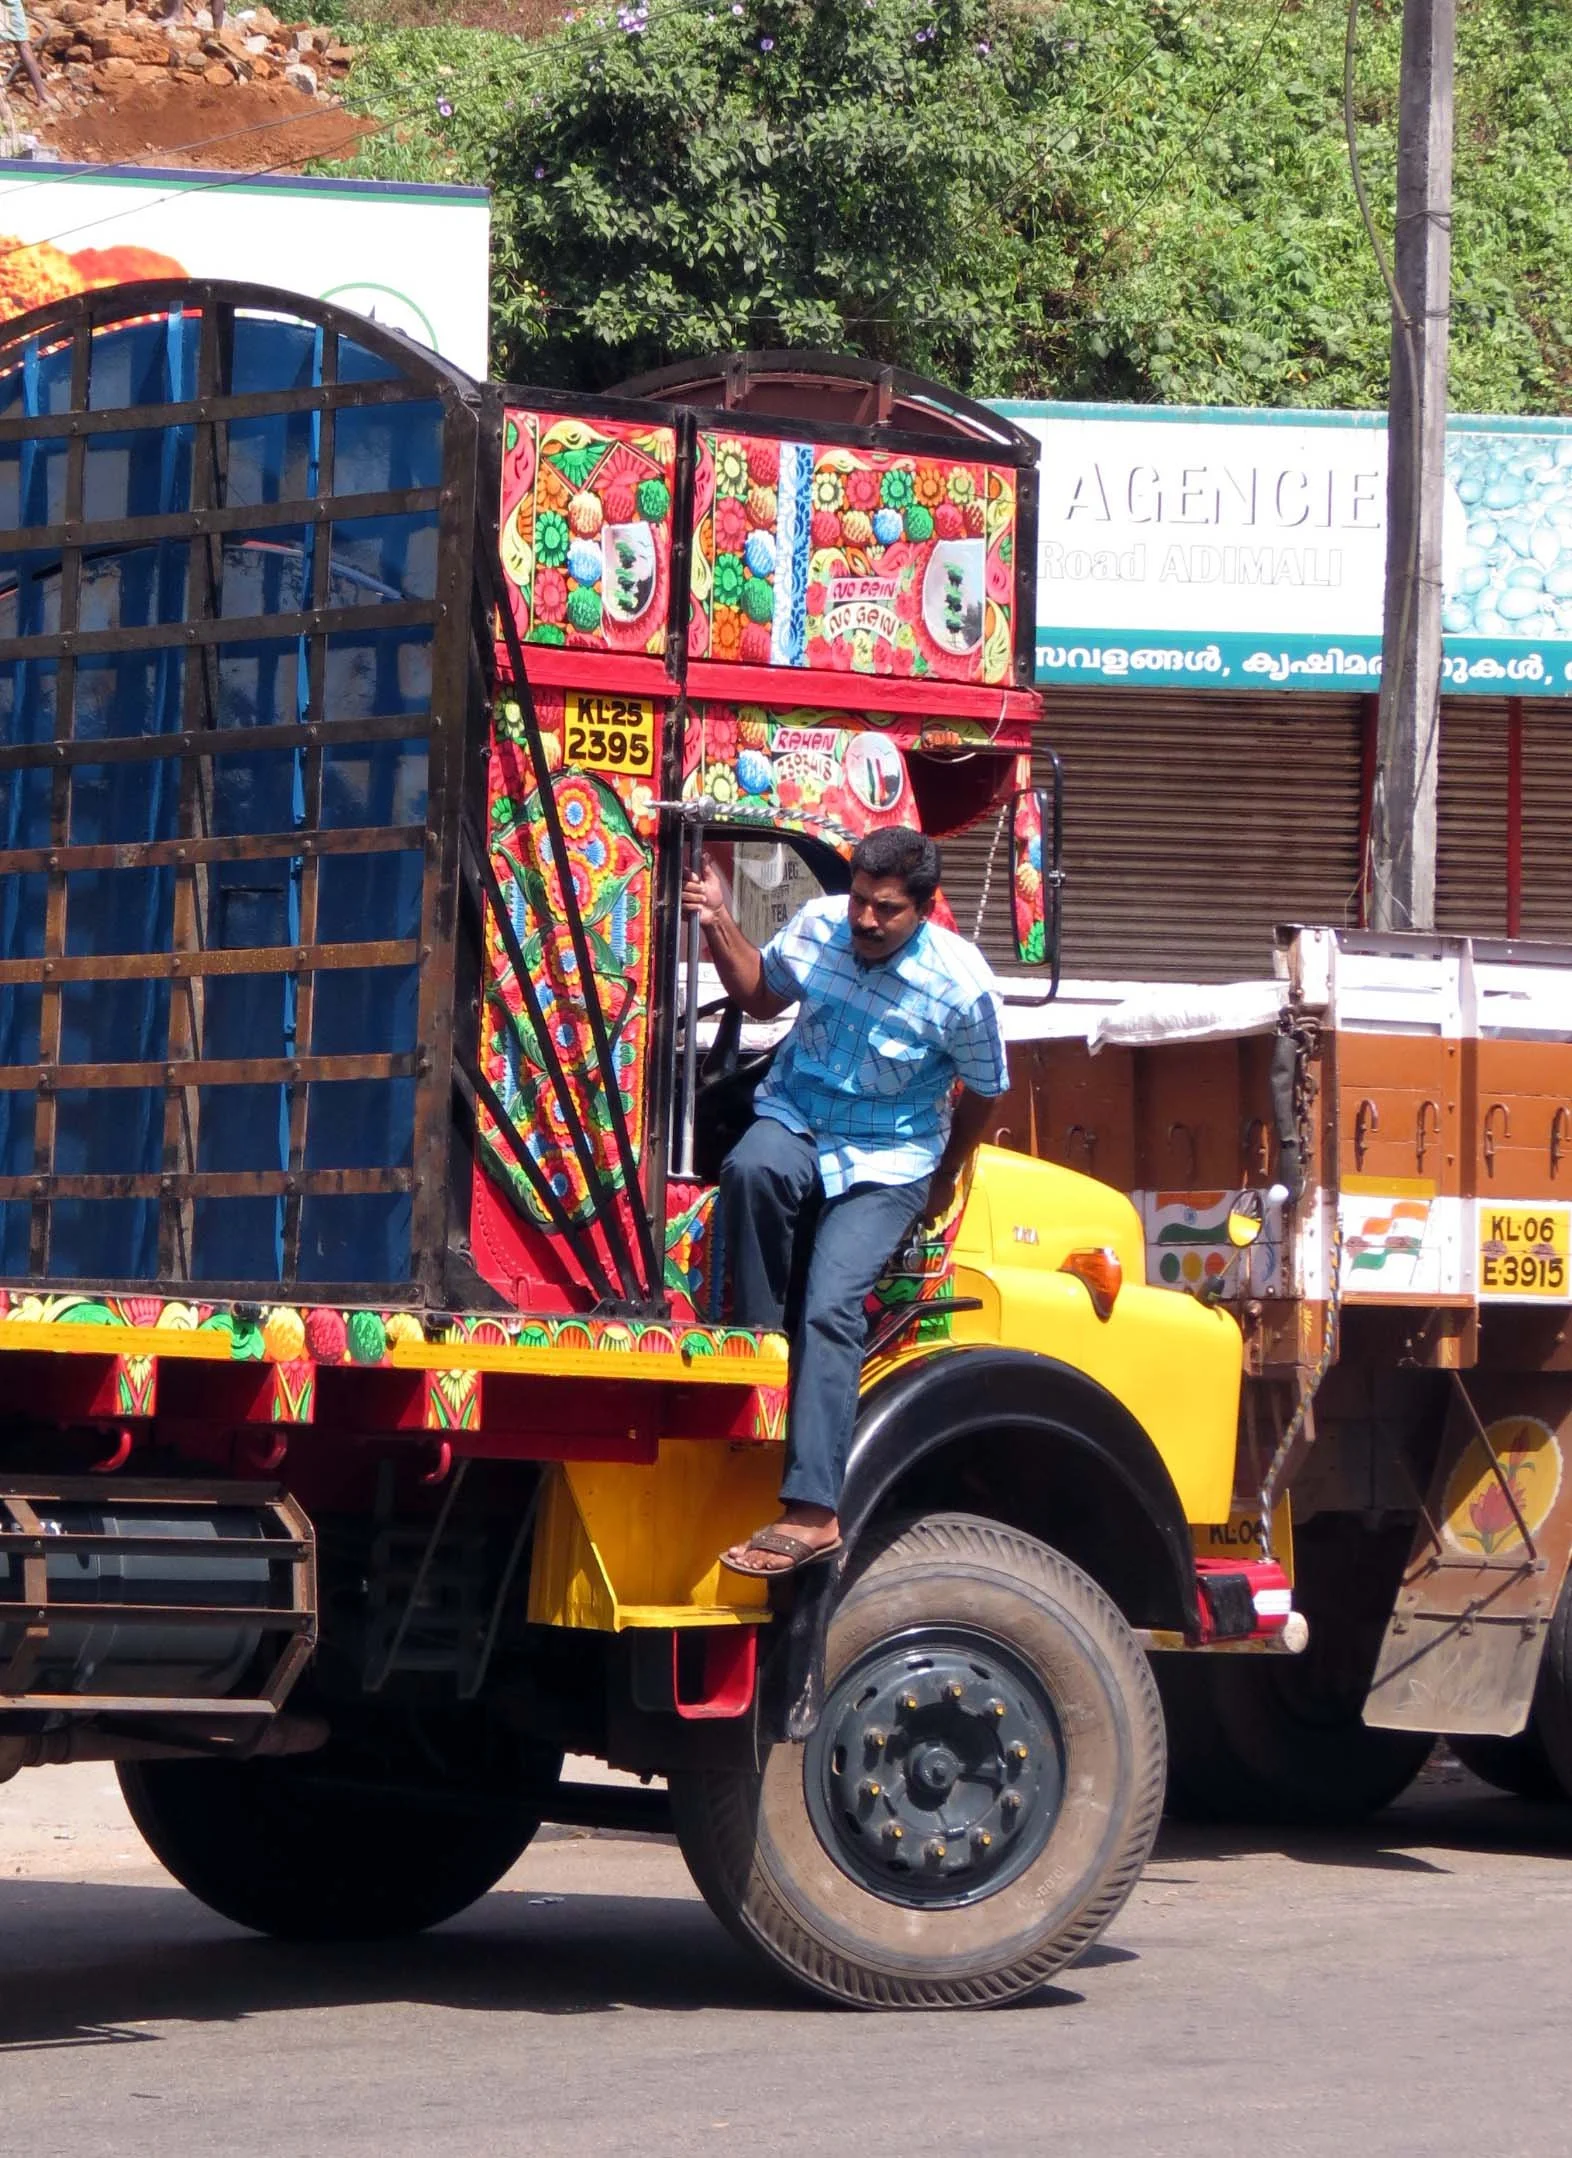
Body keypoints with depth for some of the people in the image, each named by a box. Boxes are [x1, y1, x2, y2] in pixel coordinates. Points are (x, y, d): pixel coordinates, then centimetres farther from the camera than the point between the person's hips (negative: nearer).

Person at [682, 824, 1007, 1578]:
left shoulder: (960, 987, -16)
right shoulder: (816, 927, -6)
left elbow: (981, 1091, 2)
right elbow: (762, 993, 17)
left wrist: (943, 1179, 15)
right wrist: (719, 924, 0)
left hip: (887, 1164, -3)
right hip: (796, 1125, 3)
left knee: (831, 1306, -25)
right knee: (751, 1168, -36)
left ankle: (812, 1512, -31)